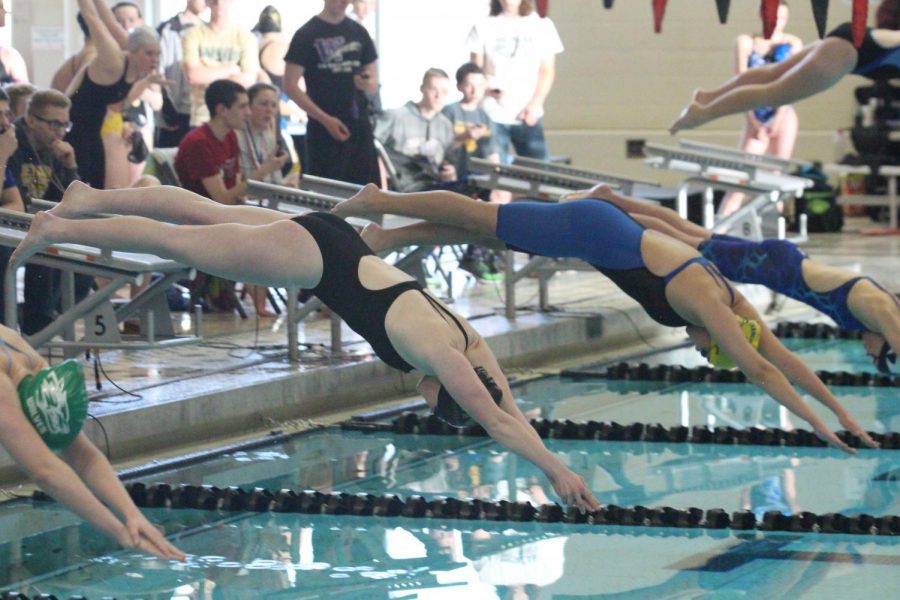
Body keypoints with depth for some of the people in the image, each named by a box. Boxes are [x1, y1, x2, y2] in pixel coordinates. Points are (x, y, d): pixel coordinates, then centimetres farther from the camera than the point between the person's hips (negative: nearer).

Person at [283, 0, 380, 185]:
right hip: (324, 129, -4)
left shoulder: (359, 33, 11)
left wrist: (367, 83, -10)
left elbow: (373, 86, 16)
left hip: (360, 126, 4)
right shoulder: (306, 35, -2)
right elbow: (290, 86, -6)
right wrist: (325, 119, -15)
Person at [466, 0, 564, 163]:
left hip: (528, 117, 1)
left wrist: (535, 104, -7)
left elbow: (547, 70, 6)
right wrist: (490, 89, -15)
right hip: (492, 116, -1)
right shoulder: (484, 28, 6)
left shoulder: (542, 26, 7)